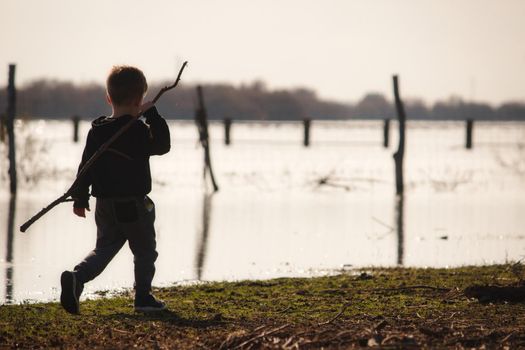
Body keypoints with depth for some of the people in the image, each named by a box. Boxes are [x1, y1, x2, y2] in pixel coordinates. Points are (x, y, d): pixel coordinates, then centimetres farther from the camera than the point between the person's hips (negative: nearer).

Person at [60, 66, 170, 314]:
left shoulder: (97, 131, 2)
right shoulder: (139, 131, -15)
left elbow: (86, 167, 3)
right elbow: (163, 145, -6)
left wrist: (80, 200, 10)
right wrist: (153, 115, -4)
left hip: (105, 206, 5)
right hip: (134, 205, -5)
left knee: (104, 248, 12)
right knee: (145, 251, 13)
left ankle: (76, 277, -13)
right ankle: (143, 297, 17)